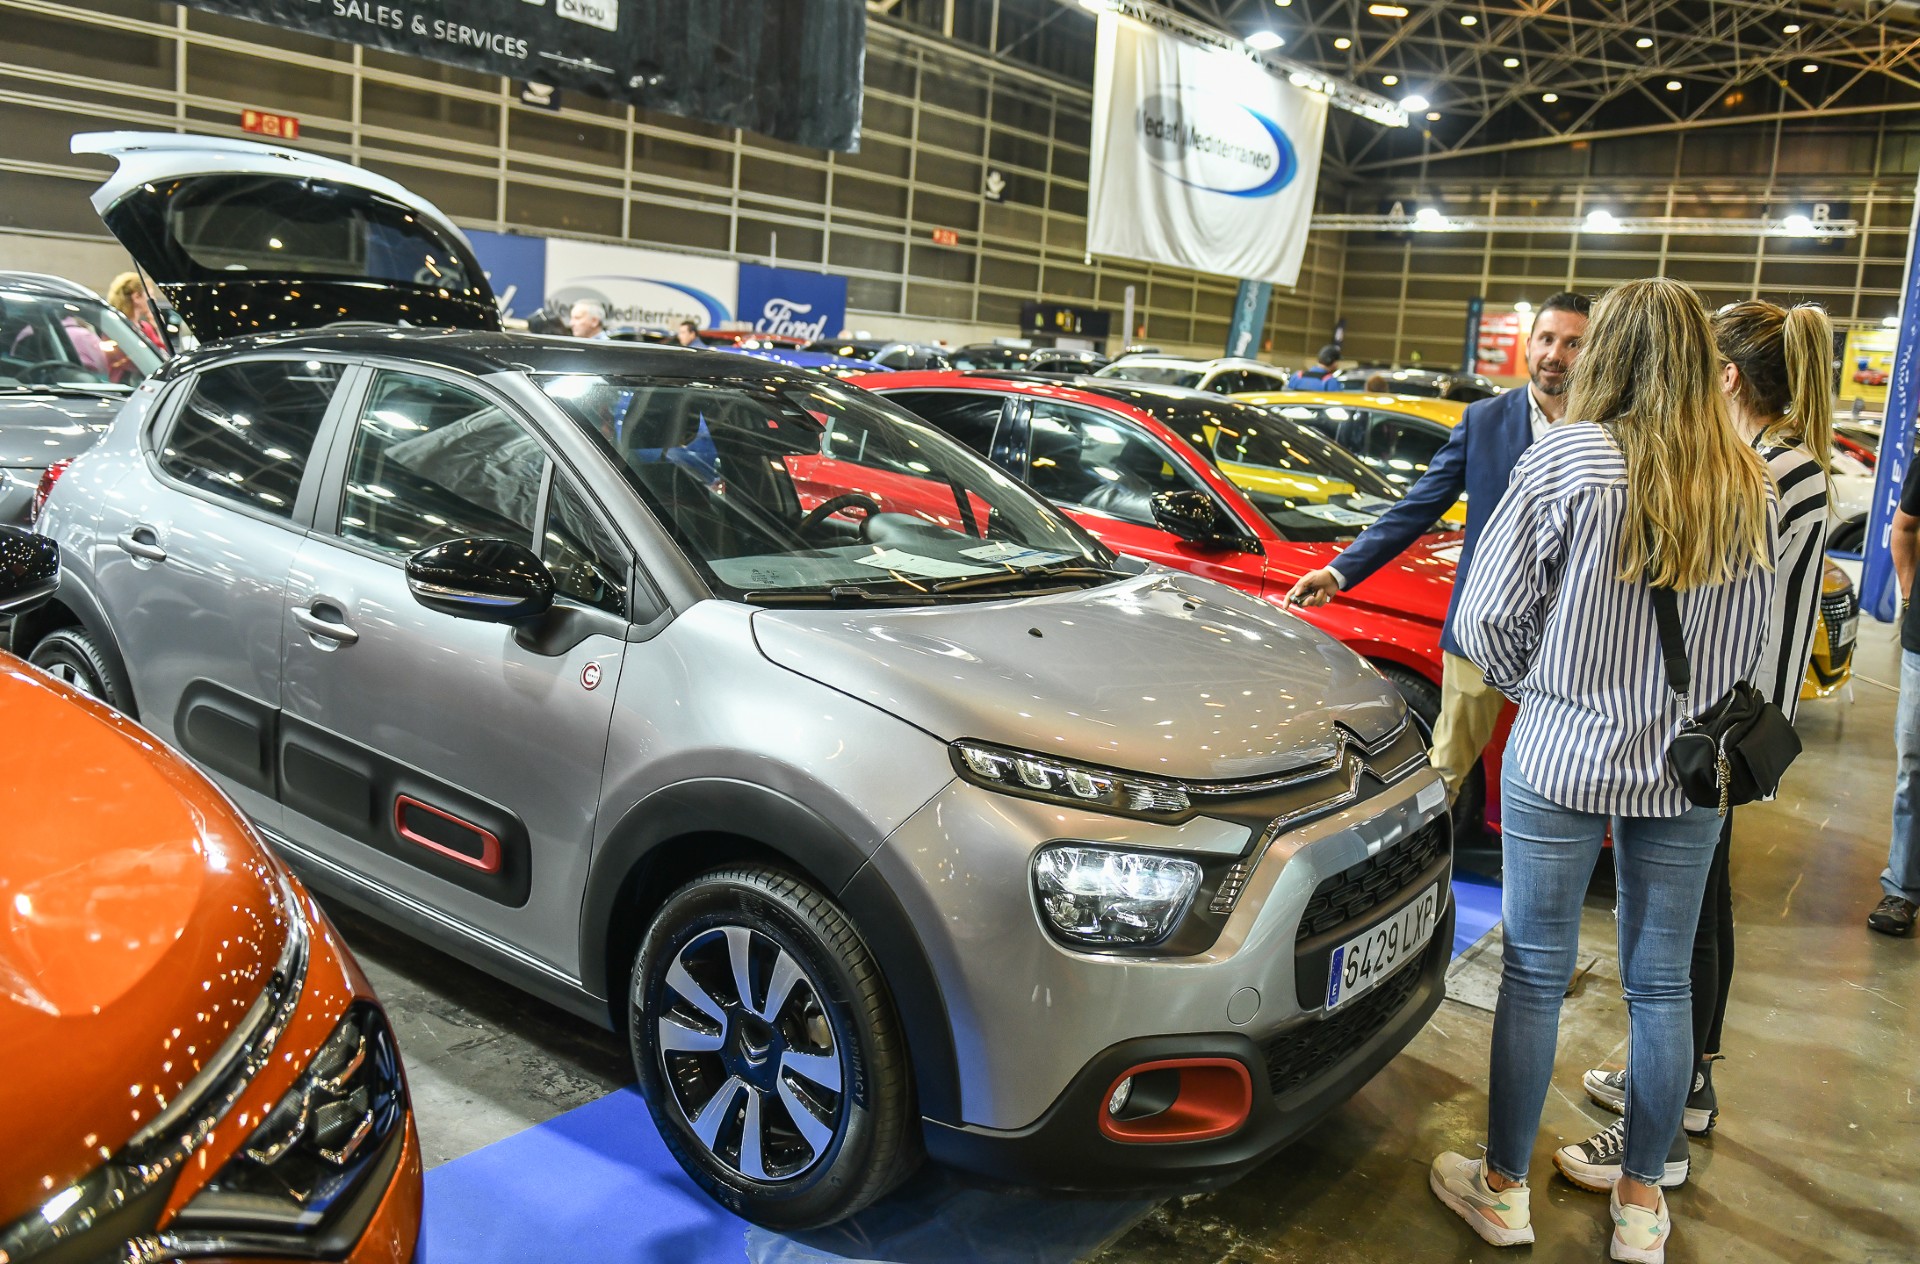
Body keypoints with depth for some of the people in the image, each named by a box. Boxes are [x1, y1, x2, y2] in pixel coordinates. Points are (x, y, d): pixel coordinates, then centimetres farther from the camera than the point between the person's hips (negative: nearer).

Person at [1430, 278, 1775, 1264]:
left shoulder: (1568, 458, -13)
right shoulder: (1746, 484, 0)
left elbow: (1485, 618, -10)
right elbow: (1751, 638, 11)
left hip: (1562, 759, -3)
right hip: (1687, 770, 4)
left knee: (1535, 974, 8)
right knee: (1661, 984, 15)